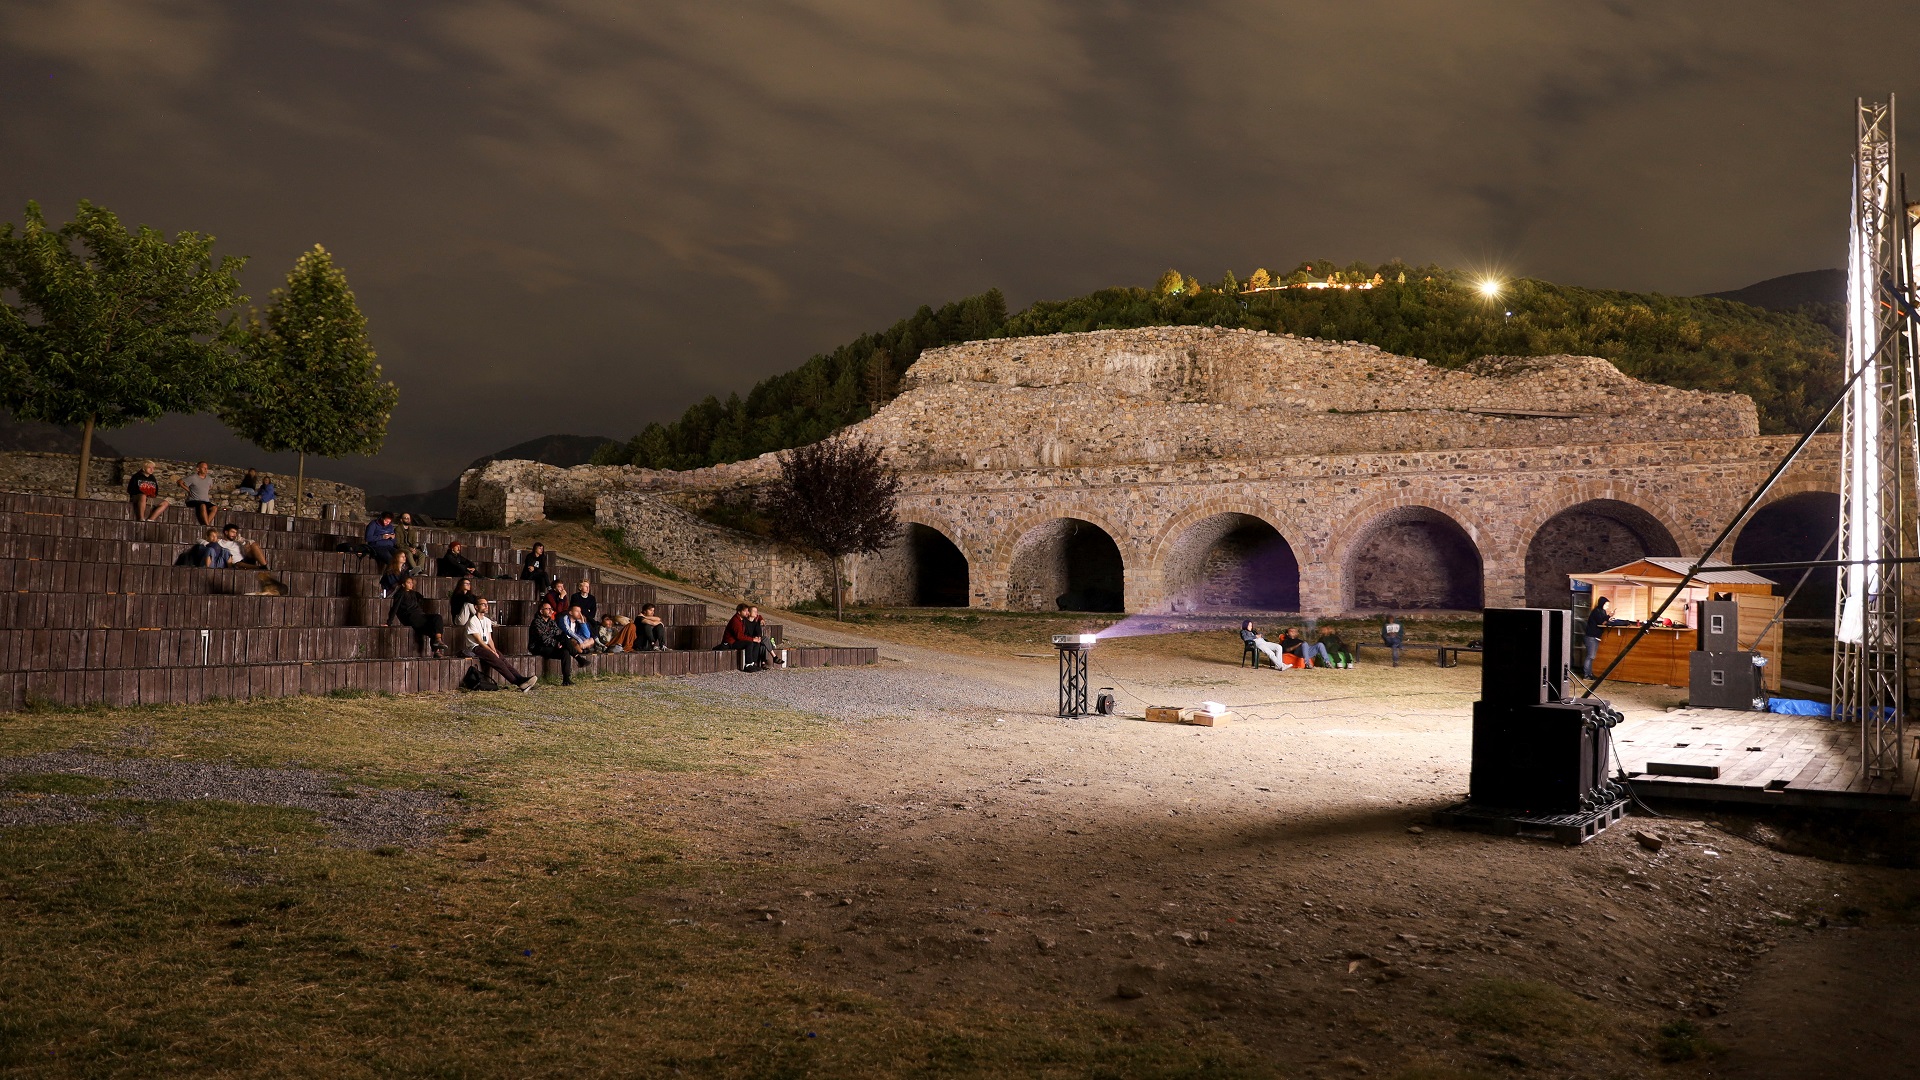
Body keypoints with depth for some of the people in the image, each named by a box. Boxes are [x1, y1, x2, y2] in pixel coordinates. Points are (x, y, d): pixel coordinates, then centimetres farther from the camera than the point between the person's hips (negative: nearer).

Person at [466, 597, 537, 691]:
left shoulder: (487, 621, 16)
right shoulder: (472, 621, -8)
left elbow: (489, 639, 12)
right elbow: (479, 641, -13)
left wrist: (494, 650, -7)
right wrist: (492, 652, -18)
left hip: (486, 646, 7)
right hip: (475, 648, -7)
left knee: (502, 658, -21)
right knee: (495, 659, -30)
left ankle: (521, 679, -36)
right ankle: (517, 682, -39)